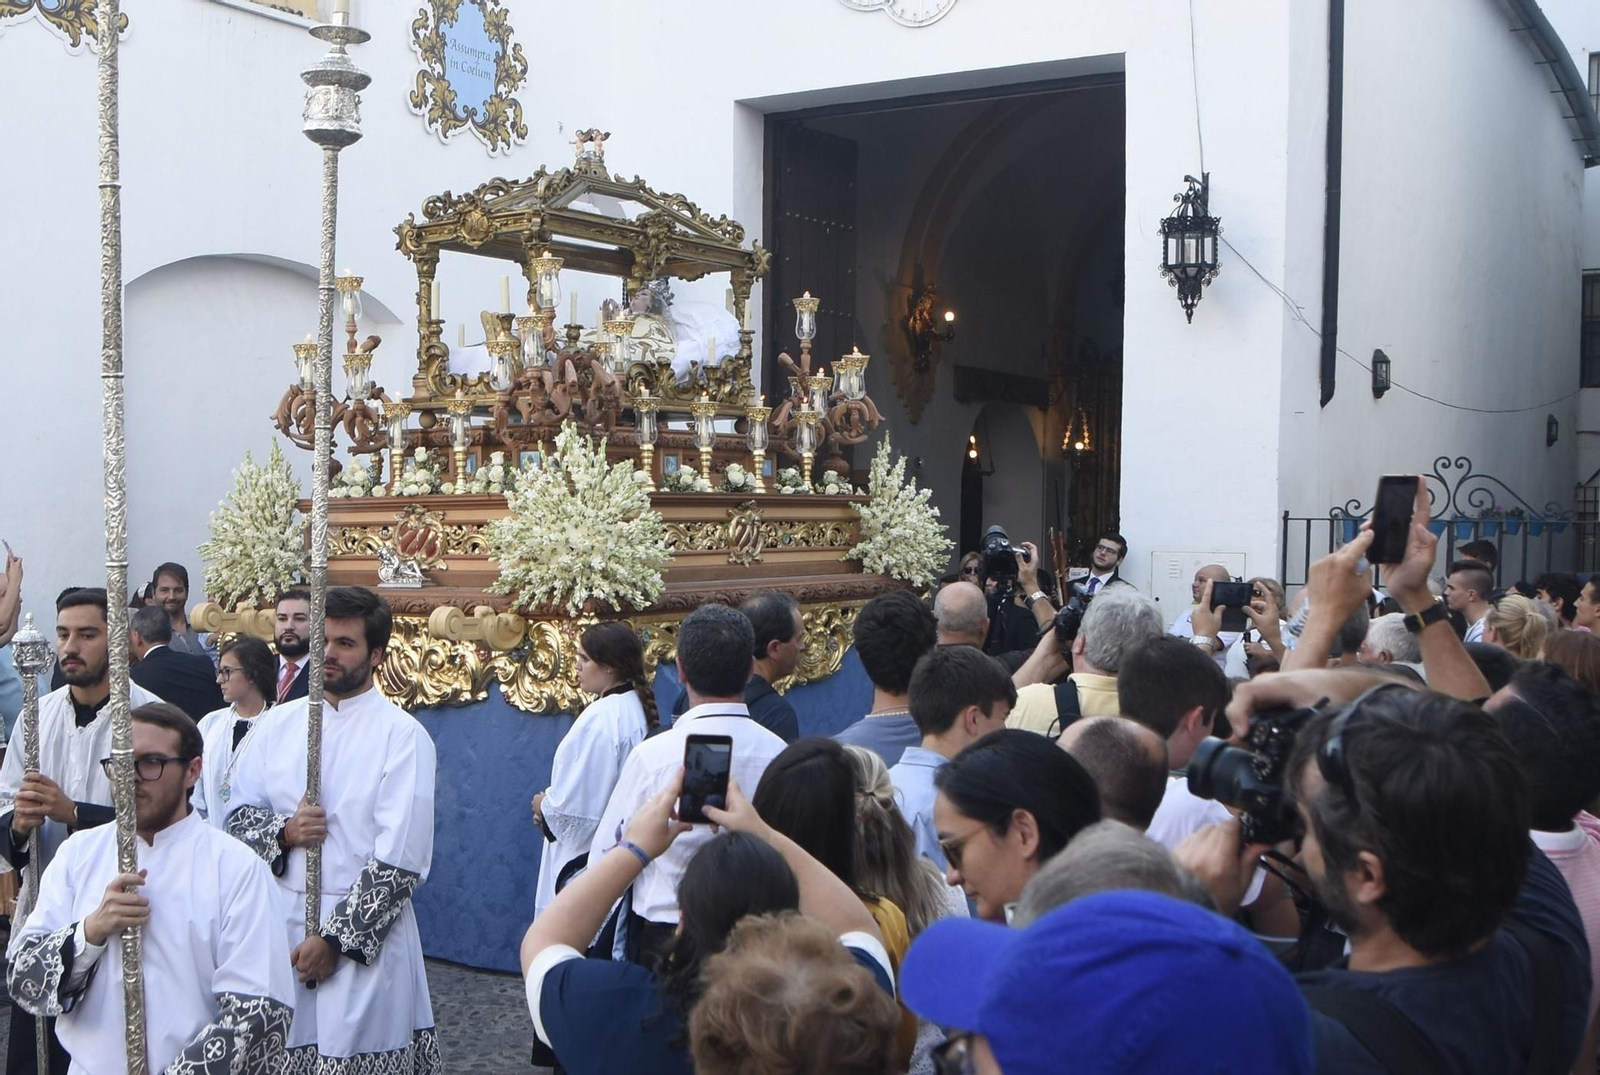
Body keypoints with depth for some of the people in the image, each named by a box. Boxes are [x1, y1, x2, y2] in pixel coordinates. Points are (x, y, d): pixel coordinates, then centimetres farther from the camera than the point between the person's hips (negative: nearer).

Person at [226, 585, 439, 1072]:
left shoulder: (402, 735, -7)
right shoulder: (279, 724, 8)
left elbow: (400, 862, -10)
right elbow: (238, 815, 11)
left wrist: (335, 940, -12)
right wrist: (283, 833, -10)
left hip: (365, 935, -4)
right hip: (277, 923, 4)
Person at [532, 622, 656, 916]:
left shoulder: (601, 718, -21)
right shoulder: (635, 708, 8)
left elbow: (578, 801, -21)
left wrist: (544, 806, -2)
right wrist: (551, 803, 10)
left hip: (585, 858, -10)